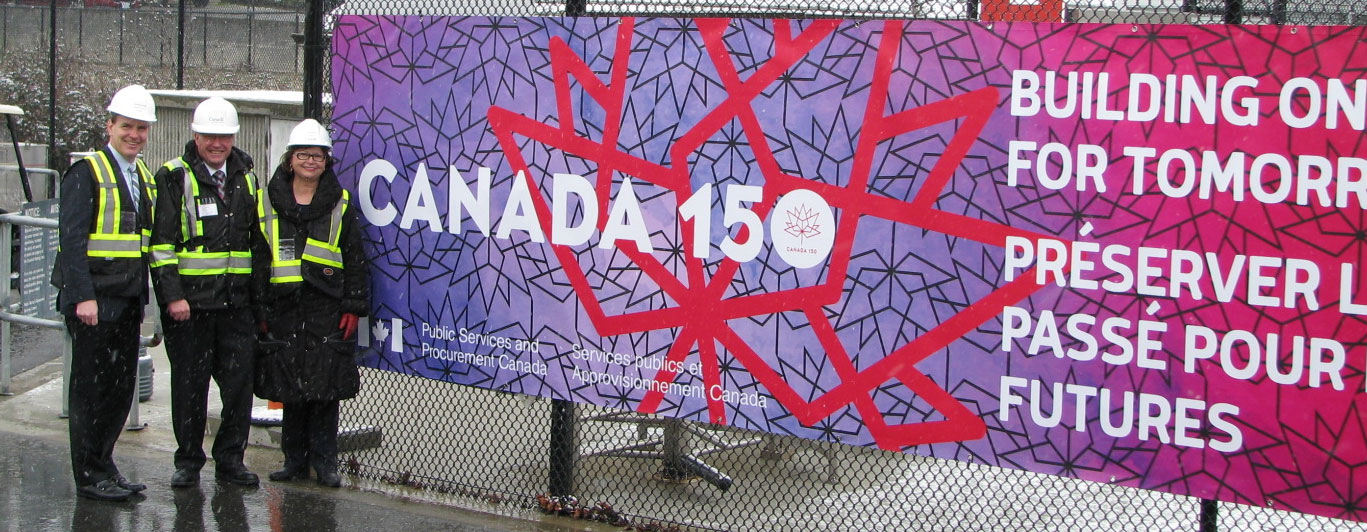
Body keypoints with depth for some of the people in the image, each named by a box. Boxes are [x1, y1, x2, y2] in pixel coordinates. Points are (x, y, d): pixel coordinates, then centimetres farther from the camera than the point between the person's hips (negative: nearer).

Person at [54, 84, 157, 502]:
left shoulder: (145, 178, 15)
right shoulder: (87, 173, -8)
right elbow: (71, 239, -15)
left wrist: (144, 299, 16)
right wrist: (83, 297, -21)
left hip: (128, 302, 7)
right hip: (94, 301, -7)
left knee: (121, 387, 10)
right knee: (90, 388, -1)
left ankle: (104, 466, 21)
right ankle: (90, 476, 6)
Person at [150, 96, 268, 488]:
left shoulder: (245, 178, 15)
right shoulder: (173, 178, 0)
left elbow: (257, 242, 20)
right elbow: (162, 241, -6)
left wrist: (259, 296, 17)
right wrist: (172, 294, -14)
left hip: (237, 301, 4)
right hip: (189, 300, -4)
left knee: (239, 380, 2)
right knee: (189, 382, 3)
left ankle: (230, 459, 13)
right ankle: (188, 461, 14)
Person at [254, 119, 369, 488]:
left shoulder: (339, 205, 7)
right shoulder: (268, 203, 9)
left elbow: (355, 261, 6)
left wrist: (353, 306, -2)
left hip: (327, 309, -1)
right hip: (284, 308, 1)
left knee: (326, 388, -3)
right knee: (290, 388, 4)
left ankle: (324, 461, 6)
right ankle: (295, 460, 14)